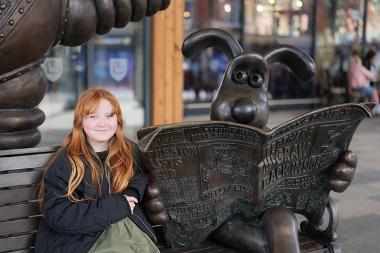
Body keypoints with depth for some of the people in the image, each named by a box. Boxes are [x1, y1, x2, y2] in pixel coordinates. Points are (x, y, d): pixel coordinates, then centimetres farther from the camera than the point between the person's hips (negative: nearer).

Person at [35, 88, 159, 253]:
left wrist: (130, 195, -3)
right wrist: (116, 206, -14)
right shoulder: (64, 162, -4)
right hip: (83, 239, -3)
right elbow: (57, 216, -11)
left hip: (130, 231, 4)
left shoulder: (130, 151, 9)